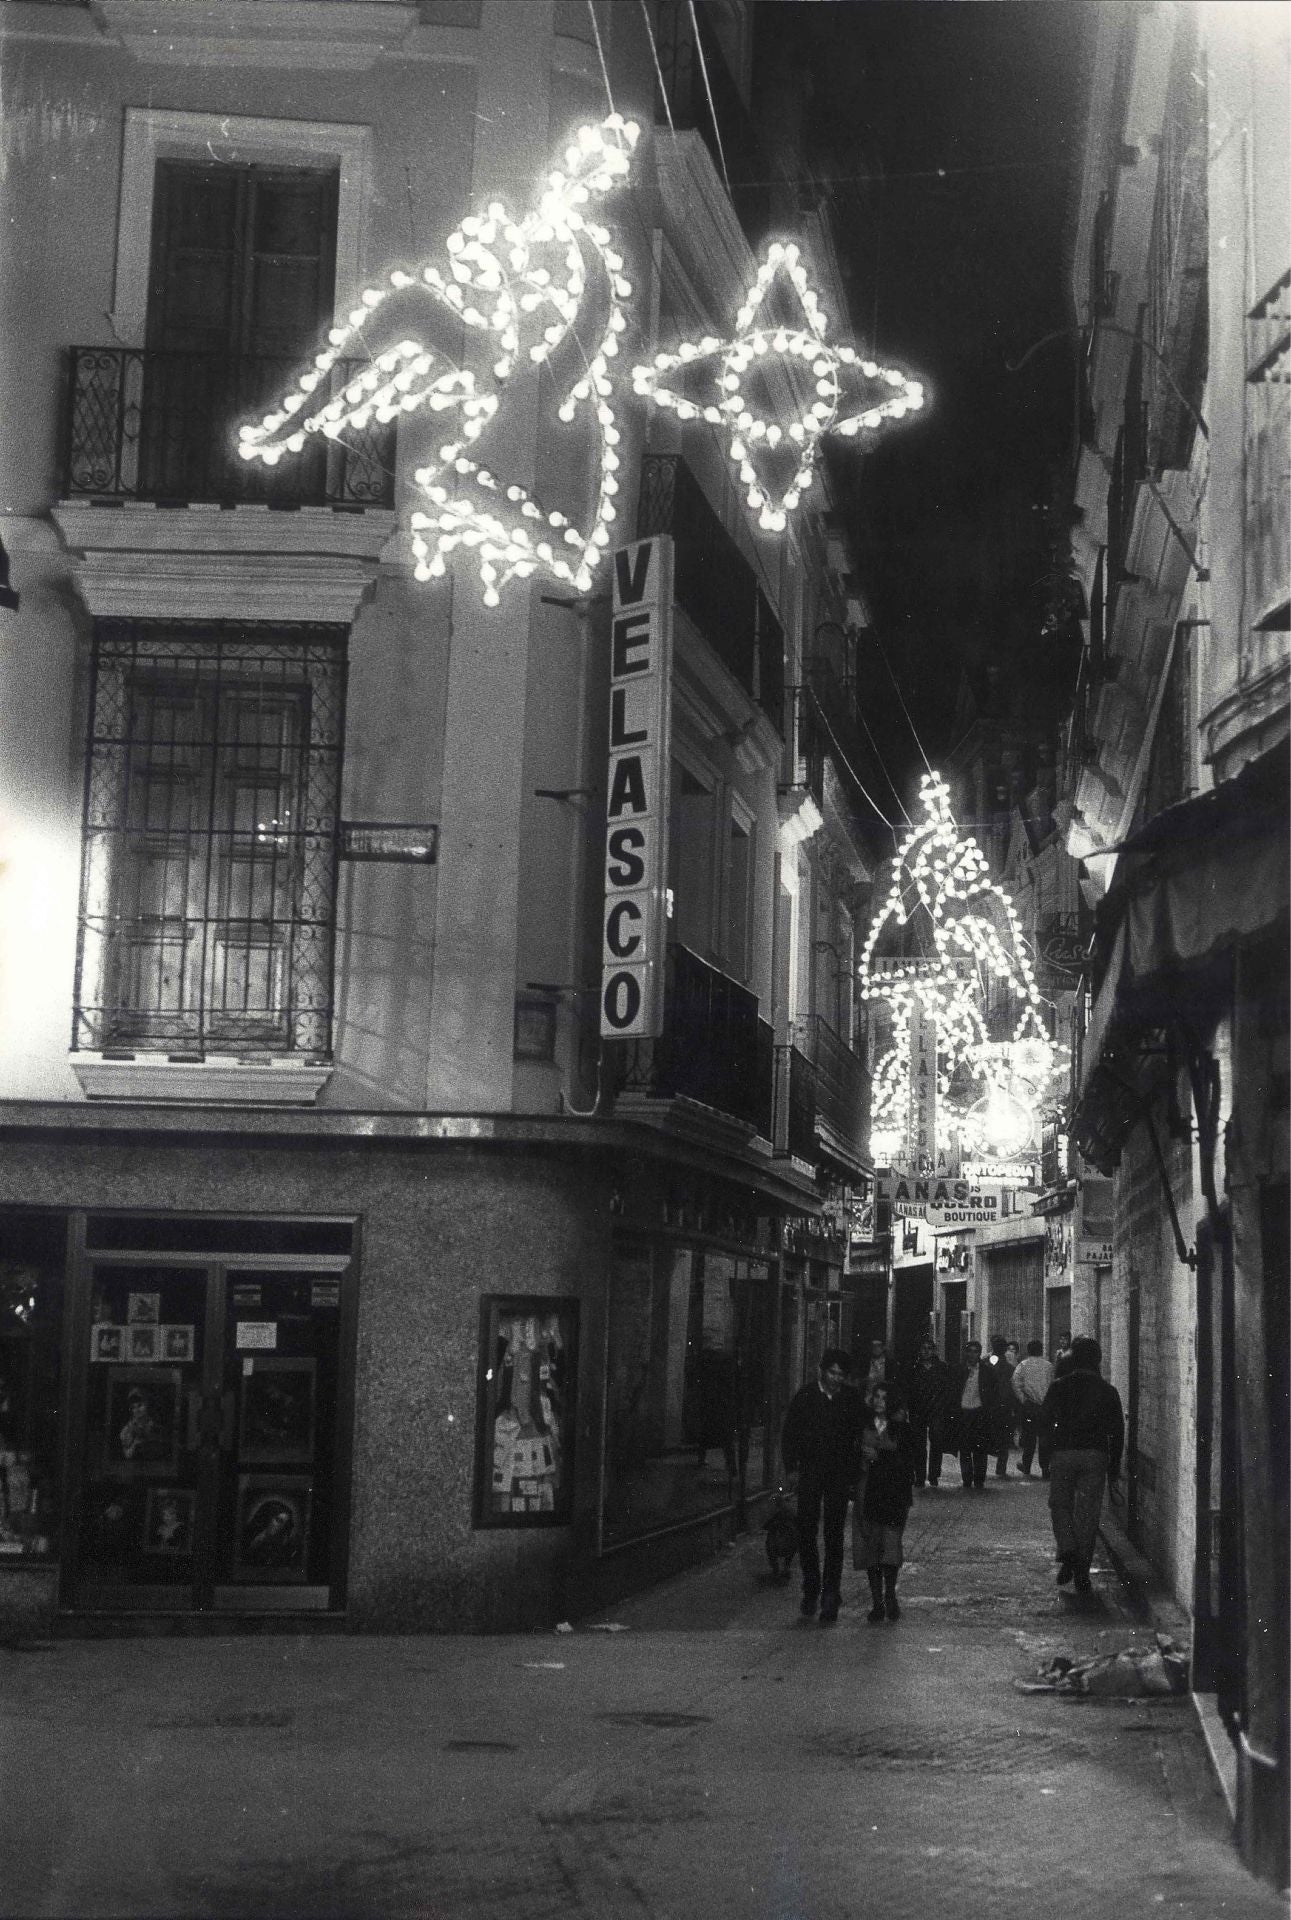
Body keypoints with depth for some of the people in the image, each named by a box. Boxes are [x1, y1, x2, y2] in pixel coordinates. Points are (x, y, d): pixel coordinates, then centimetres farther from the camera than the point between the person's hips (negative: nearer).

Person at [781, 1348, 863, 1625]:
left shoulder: (851, 1398, -2)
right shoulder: (805, 1395, -3)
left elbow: (859, 1437, 4)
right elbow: (789, 1433, 3)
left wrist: (854, 1475, -1)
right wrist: (792, 1467, -4)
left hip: (839, 1477, 0)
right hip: (810, 1475, 0)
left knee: (834, 1537, 1)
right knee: (806, 1532, 1)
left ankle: (830, 1597, 5)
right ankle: (811, 1588, 19)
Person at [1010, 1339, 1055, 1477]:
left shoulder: (1022, 1365, 0)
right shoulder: (1048, 1366, 4)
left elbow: (1015, 1383, -12)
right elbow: (1052, 1384, -1)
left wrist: (1022, 1399, -6)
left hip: (1028, 1405, 0)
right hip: (1045, 1406, 0)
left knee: (1028, 1436, 9)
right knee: (1045, 1437, 6)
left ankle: (1026, 1470, 12)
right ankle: (1045, 1470, 5)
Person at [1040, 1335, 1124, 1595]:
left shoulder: (1059, 1386, 1)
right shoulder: (1107, 1390, 5)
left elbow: (1044, 1420, -1)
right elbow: (1117, 1431, 6)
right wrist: (1114, 1469, 11)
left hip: (1062, 1454, -1)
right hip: (1095, 1456, 1)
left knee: (1060, 1505, 12)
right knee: (1088, 1513, 6)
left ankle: (1067, 1552, -10)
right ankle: (1081, 1571, 5)